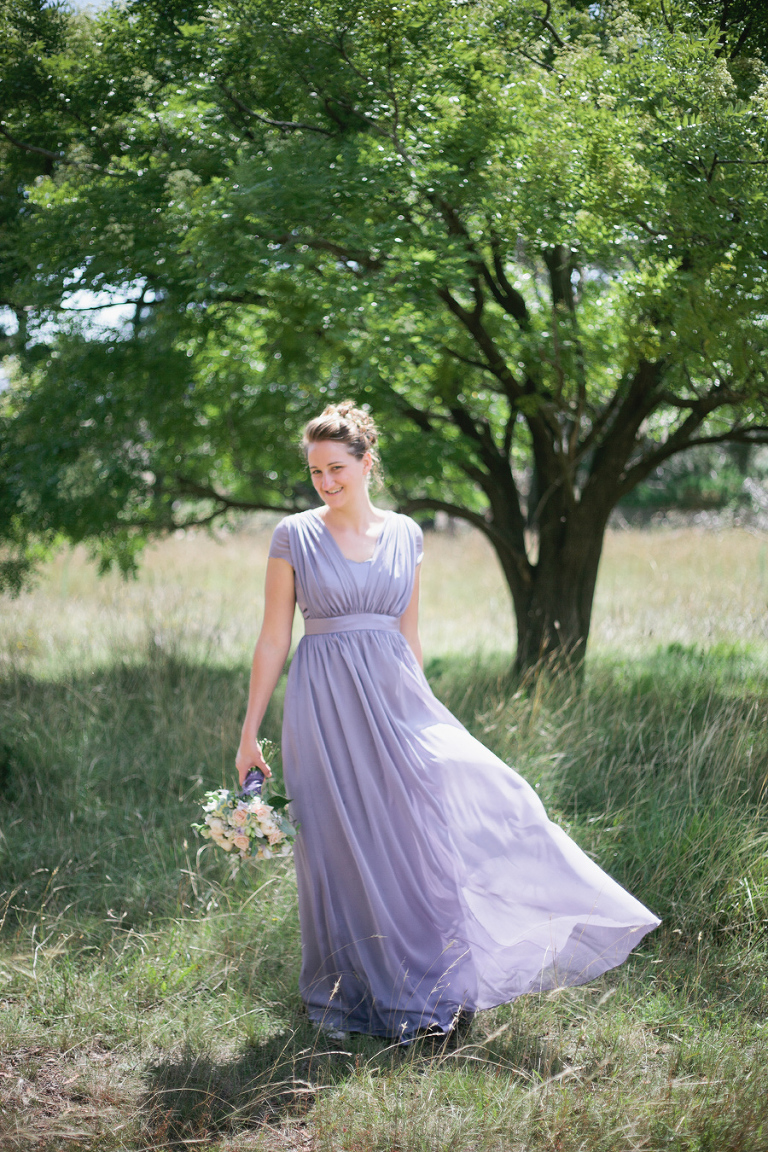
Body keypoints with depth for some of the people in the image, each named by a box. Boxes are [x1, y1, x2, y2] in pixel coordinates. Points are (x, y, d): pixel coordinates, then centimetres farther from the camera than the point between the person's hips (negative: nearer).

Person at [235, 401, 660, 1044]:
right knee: (341, 850, 1)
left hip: (394, 701, 3)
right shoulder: (294, 536, 0)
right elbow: (274, 640, 1)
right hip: (323, 708, -2)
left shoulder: (405, 535, 8)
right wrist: (251, 731, 0)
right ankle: (353, 995, 19)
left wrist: (417, 712, 16)